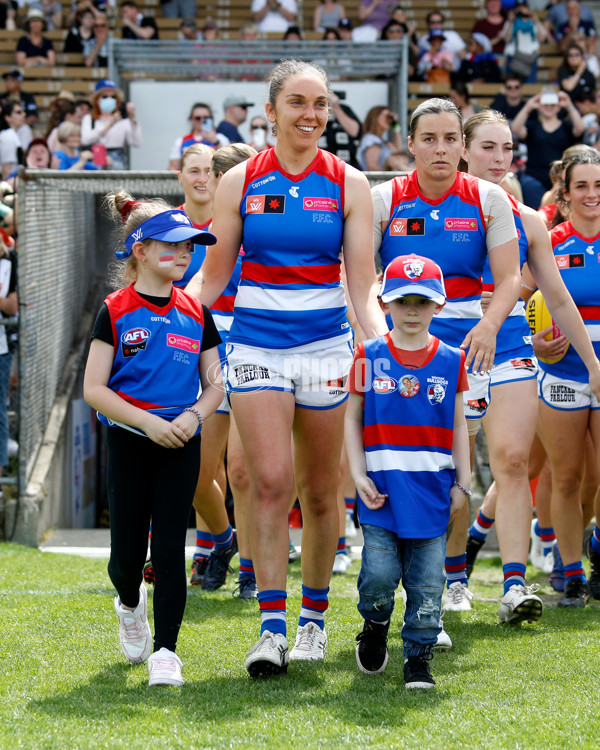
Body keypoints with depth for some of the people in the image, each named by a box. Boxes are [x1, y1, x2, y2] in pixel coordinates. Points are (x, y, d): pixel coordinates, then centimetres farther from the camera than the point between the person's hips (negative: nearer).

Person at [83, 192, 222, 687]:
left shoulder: (195, 314, 7)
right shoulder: (115, 312, -4)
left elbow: (214, 384, 11)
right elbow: (94, 389, -7)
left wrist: (193, 416, -10)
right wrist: (149, 422, -17)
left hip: (181, 446, 2)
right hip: (129, 442, -2)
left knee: (169, 551, -4)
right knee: (127, 553, 4)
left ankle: (165, 652, 0)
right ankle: (130, 604, 38)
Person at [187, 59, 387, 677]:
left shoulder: (347, 184, 3)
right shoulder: (240, 182, 3)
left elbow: (362, 289, 2)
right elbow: (209, 280, 9)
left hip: (325, 346, 1)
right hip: (255, 343, -1)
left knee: (319, 491, 7)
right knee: (270, 481, -15)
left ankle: (313, 618, 22)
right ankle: (271, 628, -15)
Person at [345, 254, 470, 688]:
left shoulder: (451, 361, 5)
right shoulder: (369, 356, 2)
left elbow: (458, 426, 11)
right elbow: (353, 419, 6)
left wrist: (463, 482, 6)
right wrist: (358, 476, -3)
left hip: (433, 489, 1)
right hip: (382, 488, -1)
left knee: (427, 581, 0)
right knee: (380, 575, -7)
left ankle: (419, 656, 11)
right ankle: (375, 628, 23)